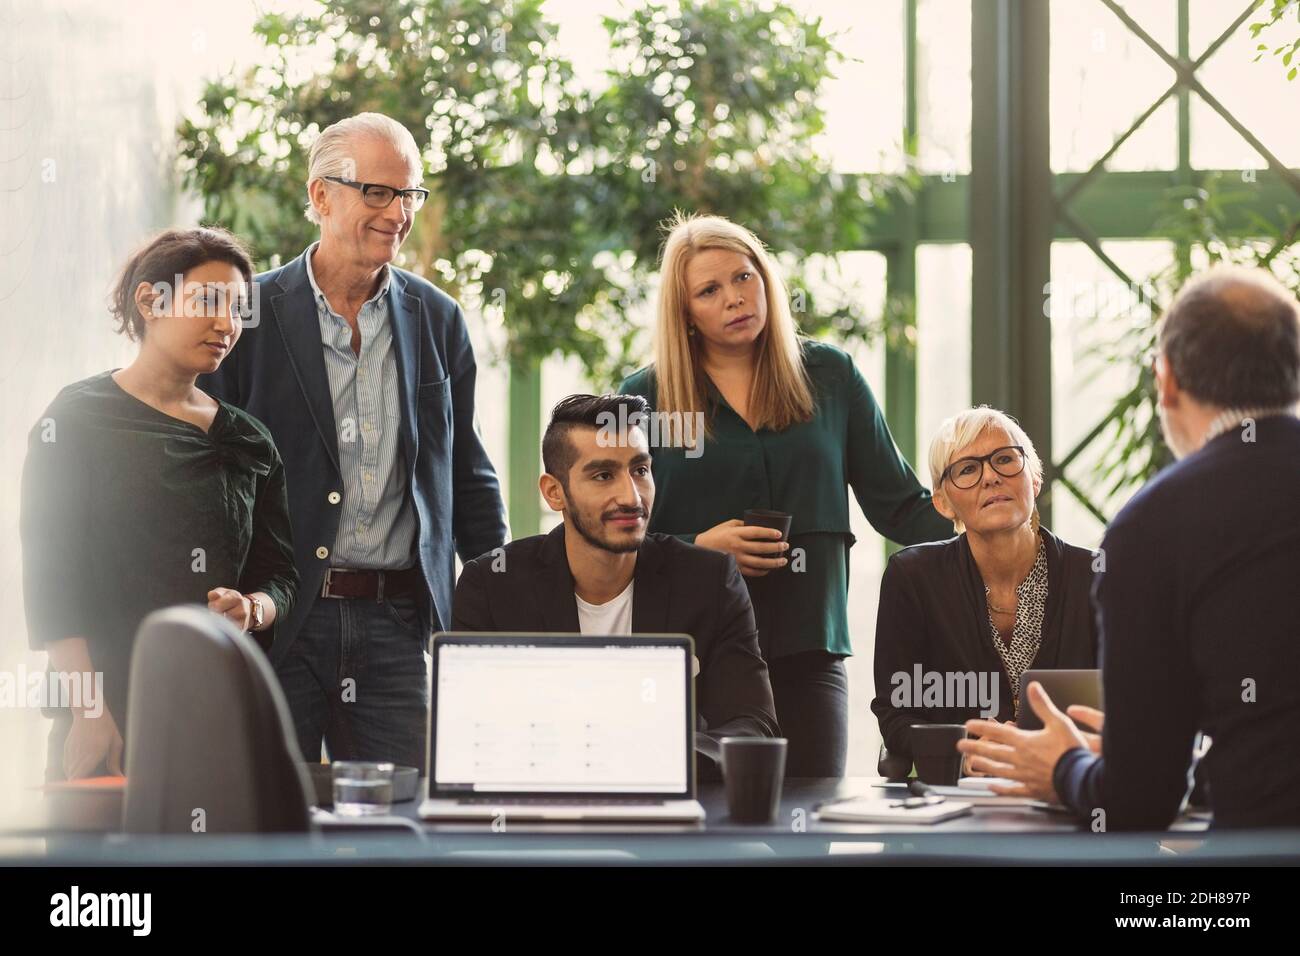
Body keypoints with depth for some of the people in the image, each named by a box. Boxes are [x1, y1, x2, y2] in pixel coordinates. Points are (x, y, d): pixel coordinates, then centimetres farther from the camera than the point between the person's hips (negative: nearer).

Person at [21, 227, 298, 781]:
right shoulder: (78, 419, 0)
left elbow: (281, 574, 15)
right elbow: (51, 583, -6)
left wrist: (251, 609, -9)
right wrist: (90, 713, -14)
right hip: (112, 707, -4)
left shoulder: (250, 442, 14)